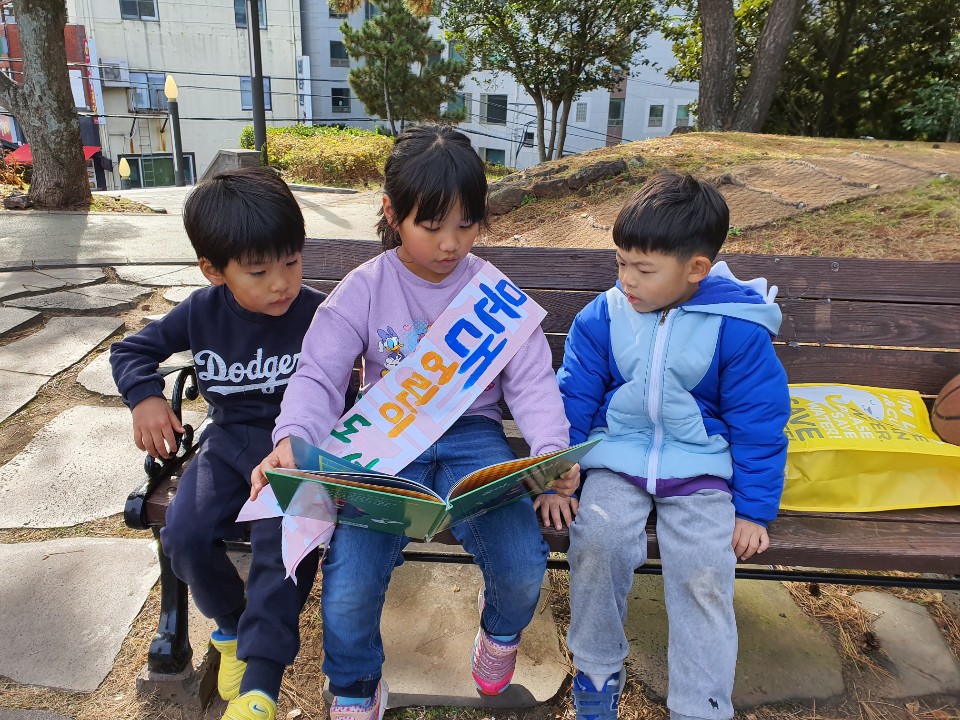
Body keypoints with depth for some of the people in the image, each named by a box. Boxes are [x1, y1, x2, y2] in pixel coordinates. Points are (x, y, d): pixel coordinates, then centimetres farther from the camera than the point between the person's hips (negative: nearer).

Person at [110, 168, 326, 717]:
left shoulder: (316, 314, -12)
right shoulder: (203, 311, -2)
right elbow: (131, 350, 12)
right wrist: (145, 397, -9)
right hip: (231, 441, 4)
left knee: (288, 535, -29)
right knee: (185, 535, -17)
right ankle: (231, 624, 15)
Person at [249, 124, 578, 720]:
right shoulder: (365, 289, -2)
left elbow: (531, 380, -2)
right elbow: (319, 377, -6)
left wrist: (553, 450, -20)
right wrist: (291, 440, -26)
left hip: (472, 436, 1)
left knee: (523, 567, -20)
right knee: (348, 584, -20)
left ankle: (502, 629, 22)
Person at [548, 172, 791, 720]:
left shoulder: (738, 329, -8)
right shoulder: (602, 317, -2)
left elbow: (759, 423, 0)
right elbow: (574, 401, 4)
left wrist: (754, 510, -2)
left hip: (701, 467, -1)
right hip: (617, 457, 2)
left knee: (704, 571, -21)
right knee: (597, 540, -24)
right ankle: (598, 670, 4)